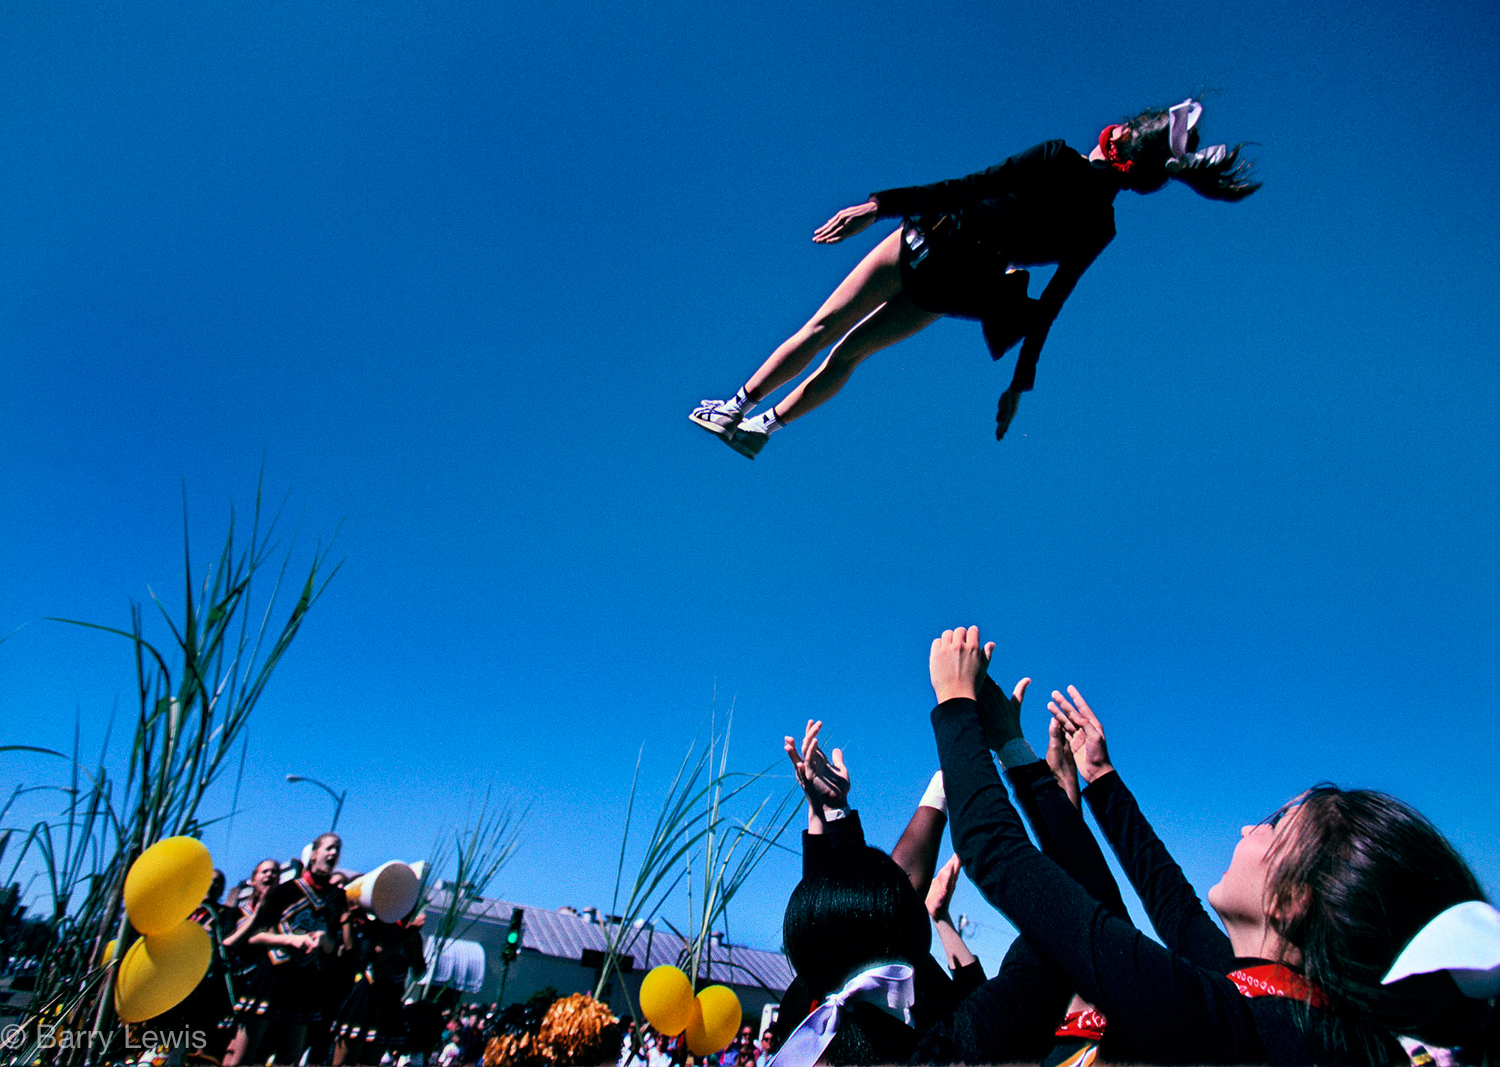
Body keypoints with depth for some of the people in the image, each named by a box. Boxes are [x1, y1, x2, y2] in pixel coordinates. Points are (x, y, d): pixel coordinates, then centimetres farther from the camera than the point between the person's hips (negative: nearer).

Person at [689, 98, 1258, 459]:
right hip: (951, 294, 5)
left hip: (928, 245, -5)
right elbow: (1050, 306, 4)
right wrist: (1019, 383, 11)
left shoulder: (1056, 159, -13)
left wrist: (879, 204, -20)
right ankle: (762, 427, 20)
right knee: (851, 349, 18)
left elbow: (970, 186, -19)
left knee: (823, 327, 7)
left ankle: (737, 405, 13)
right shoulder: (1100, 230, 0)